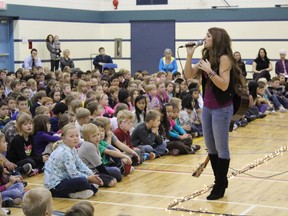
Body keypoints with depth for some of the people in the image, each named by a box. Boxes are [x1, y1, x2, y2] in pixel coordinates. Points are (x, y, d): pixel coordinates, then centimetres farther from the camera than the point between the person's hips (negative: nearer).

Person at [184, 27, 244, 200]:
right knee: (211, 147, 15)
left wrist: (209, 71, -26)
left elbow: (224, 85, -21)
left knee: (221, 148, 0)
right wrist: (190, 55, -3)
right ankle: (220, 180, 28)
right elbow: (189, 75, 6)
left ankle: (220, 187, 8)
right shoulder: (207, 57, 10)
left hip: (222, 109, -9)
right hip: (207, 107, 9)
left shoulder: (224, 58, -14)